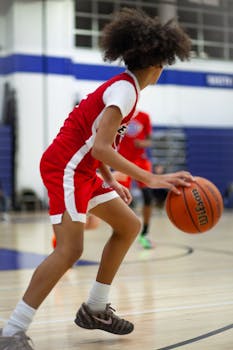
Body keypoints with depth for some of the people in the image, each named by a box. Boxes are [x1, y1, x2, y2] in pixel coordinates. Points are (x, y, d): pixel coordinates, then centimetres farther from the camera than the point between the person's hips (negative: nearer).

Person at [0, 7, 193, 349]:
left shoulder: (122, 86, 14)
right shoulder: (125, 89, -16)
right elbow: (100, 147, -26)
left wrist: (111, 182, 17)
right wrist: (152, 179, -30)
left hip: (82, 169, 10)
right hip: (65, 167, -10)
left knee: (129, 225, 14)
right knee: (70, 248, -19)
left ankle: (95, 309, 21)